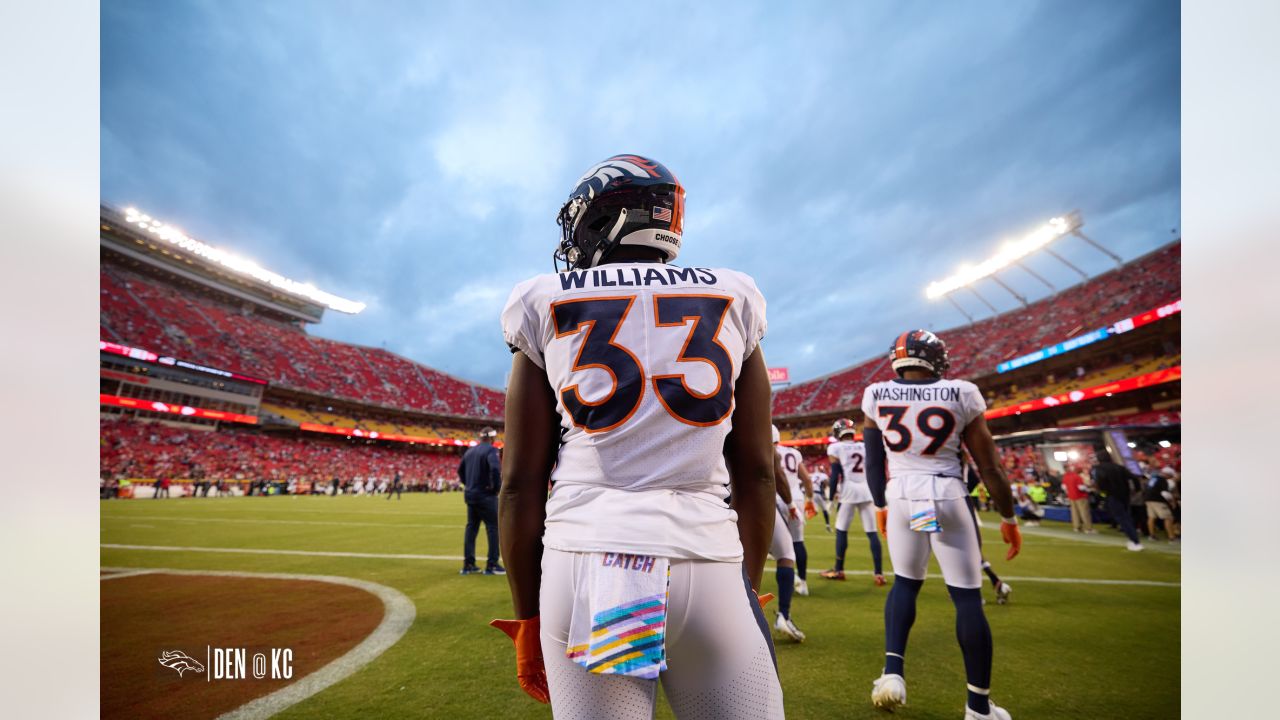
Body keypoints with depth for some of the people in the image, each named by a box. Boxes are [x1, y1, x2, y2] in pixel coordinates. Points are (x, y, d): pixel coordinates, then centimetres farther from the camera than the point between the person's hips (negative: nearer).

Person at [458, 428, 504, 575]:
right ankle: (492, 564, 2)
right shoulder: (491, 450, -12)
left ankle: (468, 564, 18)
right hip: (486, 495, -8)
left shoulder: (469, 451, 12)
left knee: (471, 527, 13)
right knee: (493, 527, 1)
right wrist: (496, 487, -16)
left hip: (470, 495, 8)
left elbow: (460, 470, 19)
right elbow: (495, 469, -28)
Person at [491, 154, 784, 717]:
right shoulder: (732, 301, 7)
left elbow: (521, 483, 2)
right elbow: (756, 473, 5)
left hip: (583, 564, 0)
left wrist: (529, 619, 12)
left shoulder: (547, 308, 3)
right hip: (709, 567, 1)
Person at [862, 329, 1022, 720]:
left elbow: (874, 463, 6)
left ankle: (892, 673, 9)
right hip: (949, 497, -2)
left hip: (902, 496, 2)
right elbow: (990, 467, -1)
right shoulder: (961, 394, -6)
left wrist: (880, 505, 21)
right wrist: (1008, 518, 11)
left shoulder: (877, 395, -1)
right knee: (967, 598, 9)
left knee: (905, 582, 20)